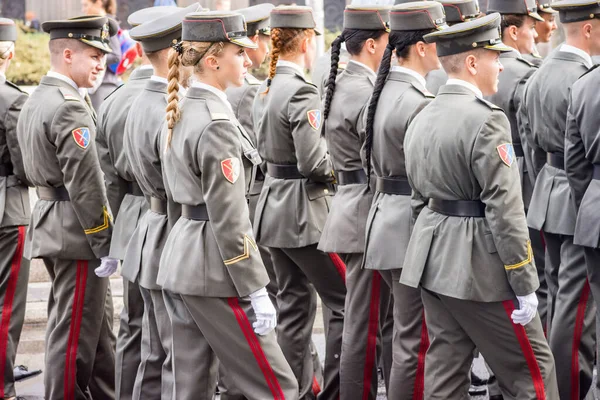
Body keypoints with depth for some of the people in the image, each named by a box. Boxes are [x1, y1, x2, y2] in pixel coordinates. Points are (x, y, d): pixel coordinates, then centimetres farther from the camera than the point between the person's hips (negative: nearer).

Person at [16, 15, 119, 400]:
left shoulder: (35, 102, 13)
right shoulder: (70, 107, -18)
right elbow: (85, 184, -21)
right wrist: (106, 244, -17)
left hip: (49, 221, 10)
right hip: (76, 229, -10)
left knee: (93, 324, 18)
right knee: (75, 333, -1)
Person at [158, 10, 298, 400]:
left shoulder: (180, 111, 11)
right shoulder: (217, 123, -18)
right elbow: (229, 218, -20)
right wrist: (256, 291, -16)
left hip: (179, 260, 10)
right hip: (211, 269, -10)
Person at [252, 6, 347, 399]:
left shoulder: (266, 90, 10)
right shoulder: (302, 93, -18)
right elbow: (312, 162, -22)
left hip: (275, 207, 9)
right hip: (304, 211, -9)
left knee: (294, 306, 14)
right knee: (343, 301, 1)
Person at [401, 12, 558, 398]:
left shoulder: (422, 119, 10)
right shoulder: (486, 120, -17)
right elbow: (504, 209, -20)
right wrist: (525, 286, -16)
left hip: (434, 263, 9)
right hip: (479, 267, -9)